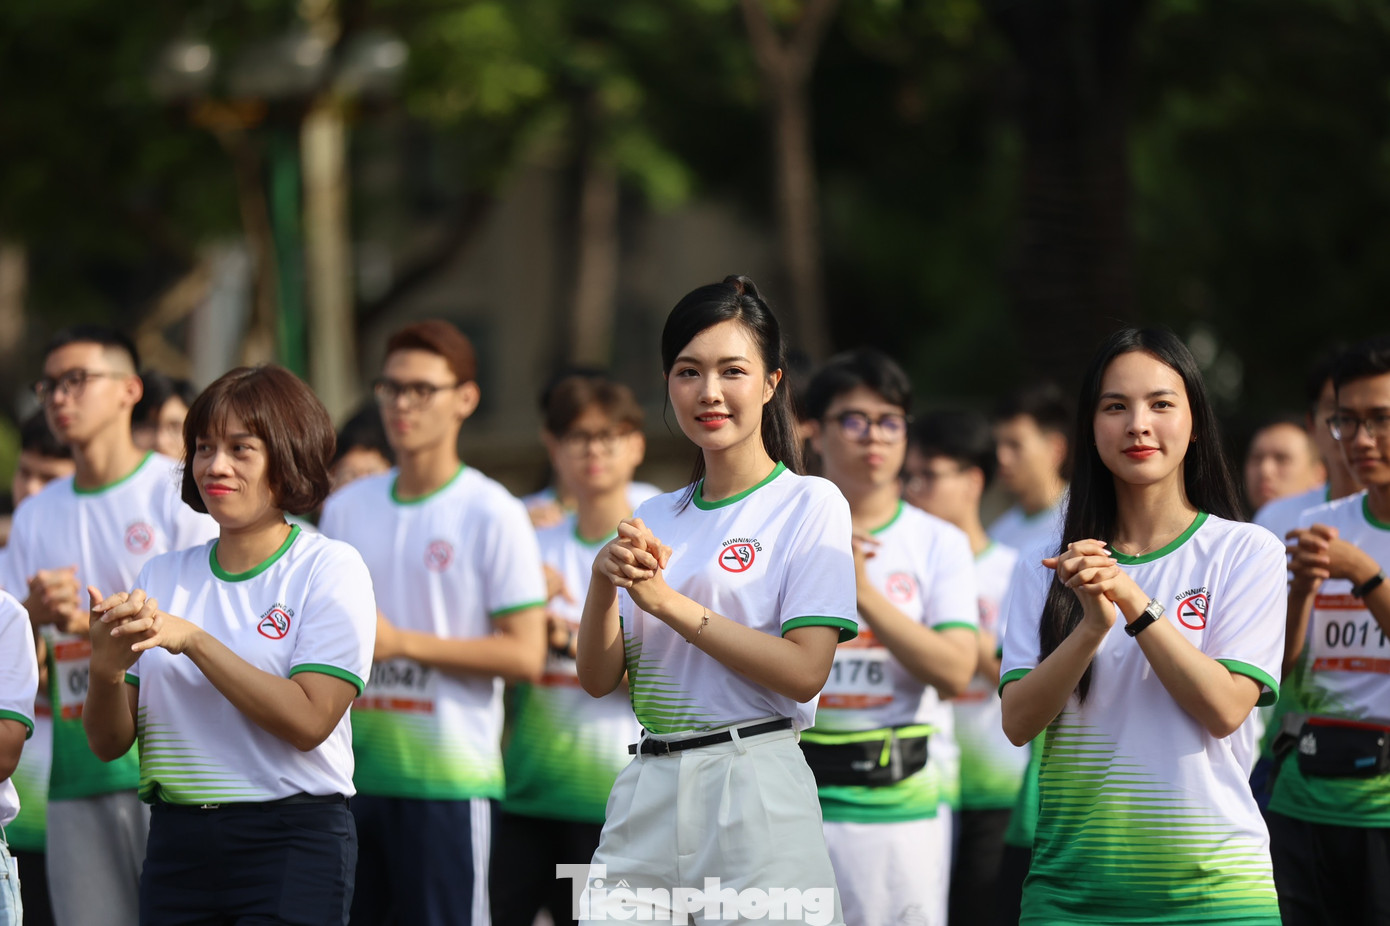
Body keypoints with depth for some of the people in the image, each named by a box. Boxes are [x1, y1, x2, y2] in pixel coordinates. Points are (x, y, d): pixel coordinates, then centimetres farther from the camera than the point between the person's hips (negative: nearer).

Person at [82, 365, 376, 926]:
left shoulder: (330, 569, -2)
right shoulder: (163, 575, 11)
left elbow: (307, 722, -14)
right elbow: (109, 743, 7)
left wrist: (192, 640, -17)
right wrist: (107, 668, -14)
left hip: (292, 843, -4)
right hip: (176, 840, 4)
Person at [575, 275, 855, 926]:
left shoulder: (809, 505, 0)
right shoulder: (655, 520, 15)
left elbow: (804, 671, -11)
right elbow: (598, 678, 10)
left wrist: (668, 603, -13)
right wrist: (604, 581, -8)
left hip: (756, 795, -4)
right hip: (646, 796, 5)